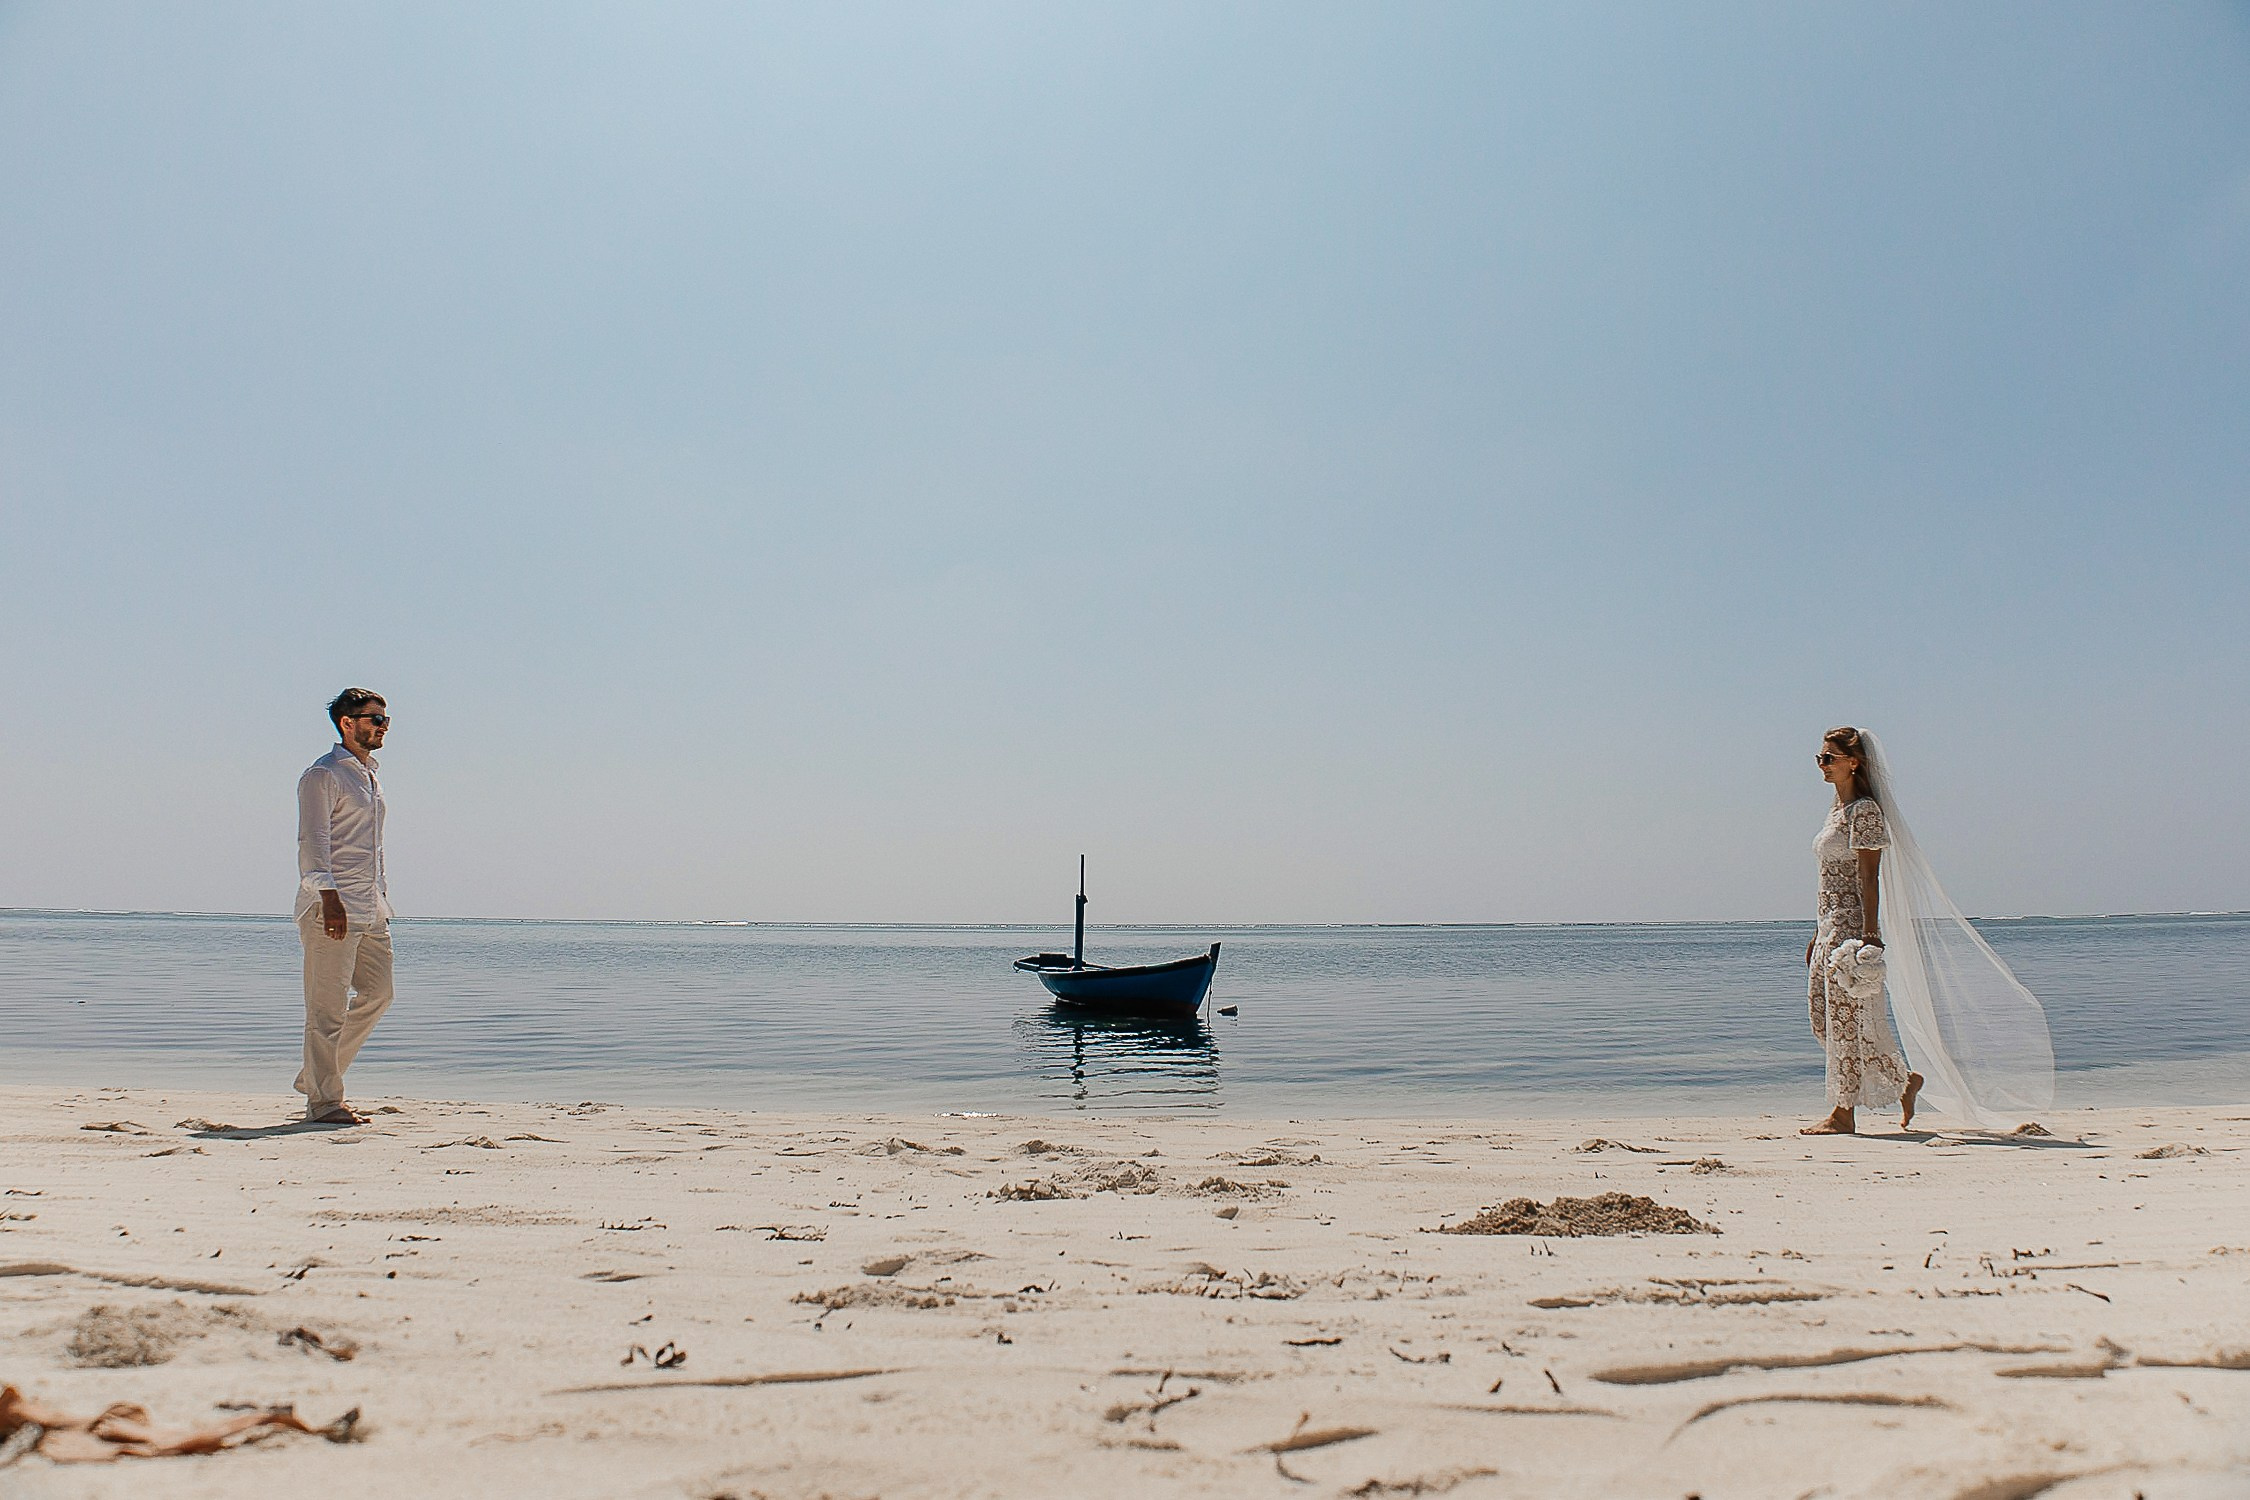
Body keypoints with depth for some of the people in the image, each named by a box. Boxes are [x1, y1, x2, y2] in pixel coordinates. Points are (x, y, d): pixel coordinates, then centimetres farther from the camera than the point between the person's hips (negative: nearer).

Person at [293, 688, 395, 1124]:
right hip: (331, 908, -9)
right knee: (328, 1006, -4)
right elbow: (312, 842, -15)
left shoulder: (370, 776, 20)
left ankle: (317, 1078, 24)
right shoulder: (322, 775, -7)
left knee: (377, 994, 11)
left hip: (370, 909, 9)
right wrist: (329, 897, -24)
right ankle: (324, 1102, 3)